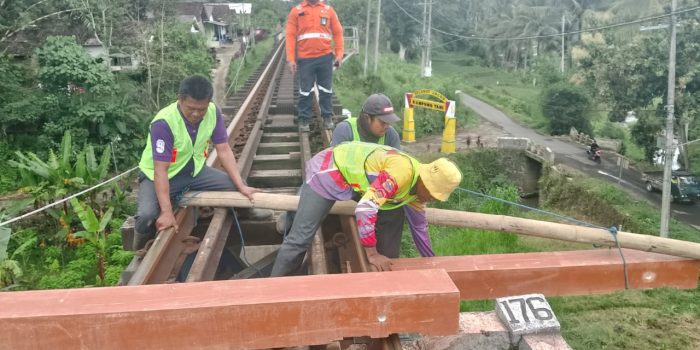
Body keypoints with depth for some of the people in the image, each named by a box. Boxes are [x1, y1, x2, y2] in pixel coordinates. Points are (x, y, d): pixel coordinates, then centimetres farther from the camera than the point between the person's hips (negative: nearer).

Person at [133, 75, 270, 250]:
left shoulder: (213, 112, -17)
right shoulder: (163, 123, -31)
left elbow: (224, 150, -11)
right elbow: (161, 170, -31)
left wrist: (241, 186, -18)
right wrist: (167, 212, -36)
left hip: (194, 170, 5)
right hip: (157, 176, -4)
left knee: (236, 187, -9)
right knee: (146, 216, -30)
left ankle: (246, 210, 28)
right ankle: (140, 251, 5)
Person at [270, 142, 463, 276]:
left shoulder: (418, 185, -1)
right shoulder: (403, 172, -31)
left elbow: (419, 226, 14)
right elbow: (365, 207, -36)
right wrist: (372, 254, -29)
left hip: (348, 174, 9)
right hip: (328, 171, -9)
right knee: (301, 237, -10)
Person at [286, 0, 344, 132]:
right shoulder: (296, 11, 5)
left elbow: (338, 33, 8)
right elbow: (290, 36, 1)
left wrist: (339, 54, -1)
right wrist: (291, 59, -7)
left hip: (325, 57, 1)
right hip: (305, 59, -1)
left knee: (326, 90, 7)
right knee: (305, 91, 3)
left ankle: (327, 117, 18)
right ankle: (304, 120, 12)